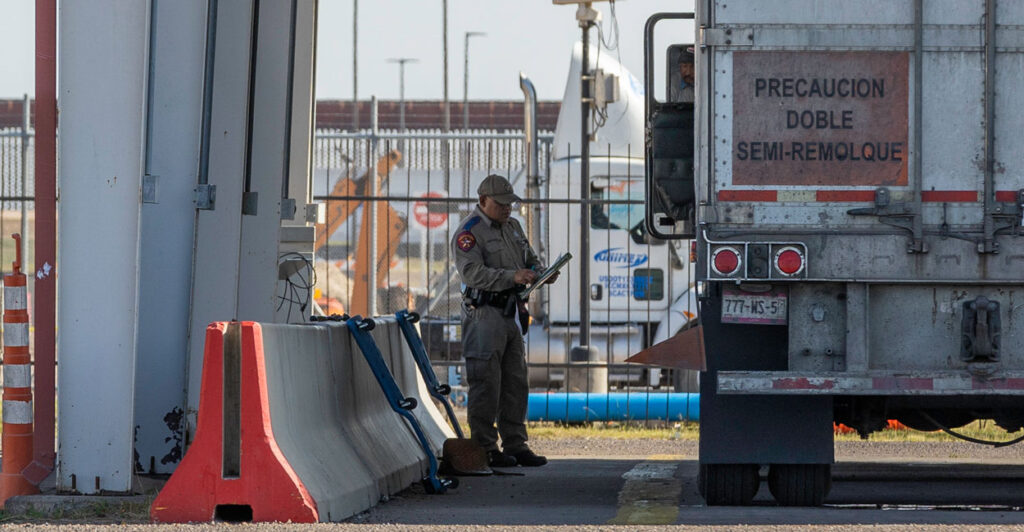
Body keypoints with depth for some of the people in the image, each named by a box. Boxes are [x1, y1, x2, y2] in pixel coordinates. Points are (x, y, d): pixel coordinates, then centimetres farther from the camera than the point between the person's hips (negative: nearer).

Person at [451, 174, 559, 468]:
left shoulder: (512, 226, 16)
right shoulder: (469, 232, -11)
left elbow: (531, 260, 22)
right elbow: (472, 273, -23)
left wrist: (542, 274, -2)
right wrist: (512, 277, -32)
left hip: (511, 313, 8)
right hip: (484, 314, -8)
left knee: (516, 382, 10)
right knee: (486, 383, -6)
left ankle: (515, 445, 16)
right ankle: (485, 449, -2)